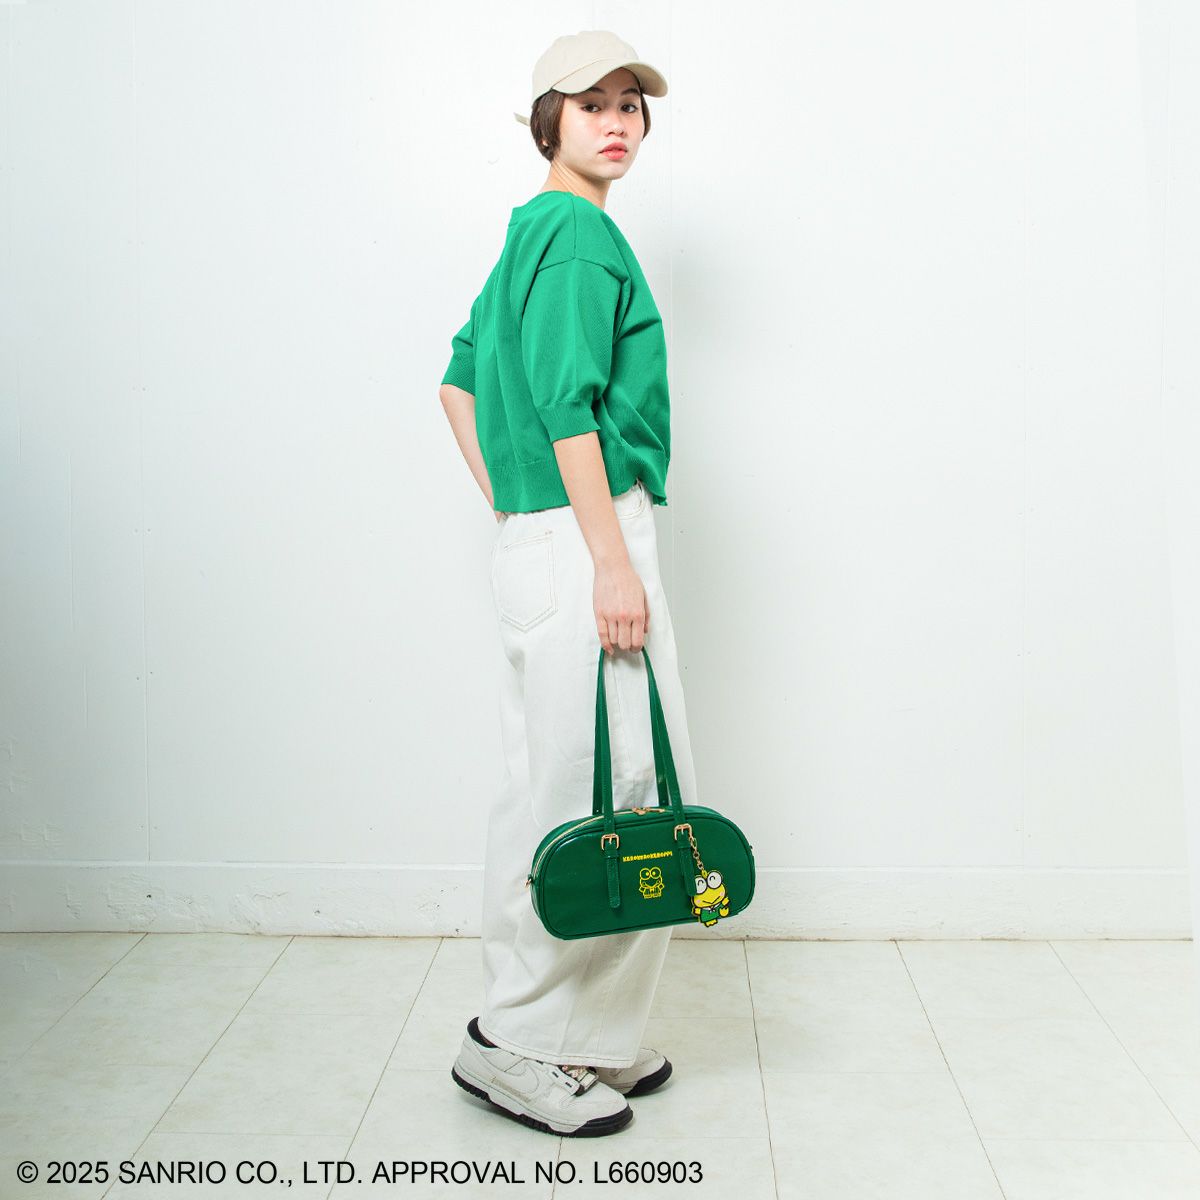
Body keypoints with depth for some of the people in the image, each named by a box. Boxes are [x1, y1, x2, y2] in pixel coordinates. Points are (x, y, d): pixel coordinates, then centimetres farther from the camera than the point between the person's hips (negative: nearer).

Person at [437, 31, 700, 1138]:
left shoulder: (531, 233, 21)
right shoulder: (579, 230, -8)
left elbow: (461, 385, 23)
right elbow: (567, 407, -18)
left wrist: (511, 512, 19)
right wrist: (613, 560, -19)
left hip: (535, 540, 10)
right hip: (584, 538, -10)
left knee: (549, 794, 13)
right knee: (608, 798, -5)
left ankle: (587, 1037, 27)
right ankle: (517, 1045, 8)